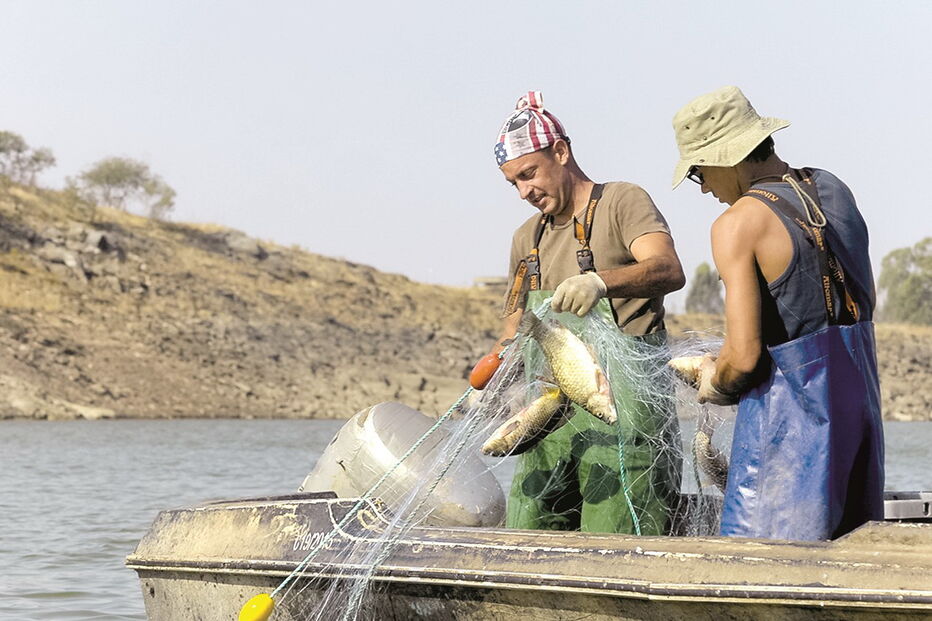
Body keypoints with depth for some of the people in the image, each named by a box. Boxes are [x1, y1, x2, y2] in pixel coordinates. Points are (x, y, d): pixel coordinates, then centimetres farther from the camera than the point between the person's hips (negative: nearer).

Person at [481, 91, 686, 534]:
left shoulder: (622, 202, 1)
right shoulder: (527, 238, 23)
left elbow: (669, 270, -18)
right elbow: (515, 331, 24)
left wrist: (600, 281, -37)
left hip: (624, 404, -7)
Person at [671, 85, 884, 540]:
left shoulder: (738, 224, -14)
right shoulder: (834, 191, 9)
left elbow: (744, 357, -18)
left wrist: (715, 385, 2)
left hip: (788, 408, -8)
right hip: (858, 396, 8)